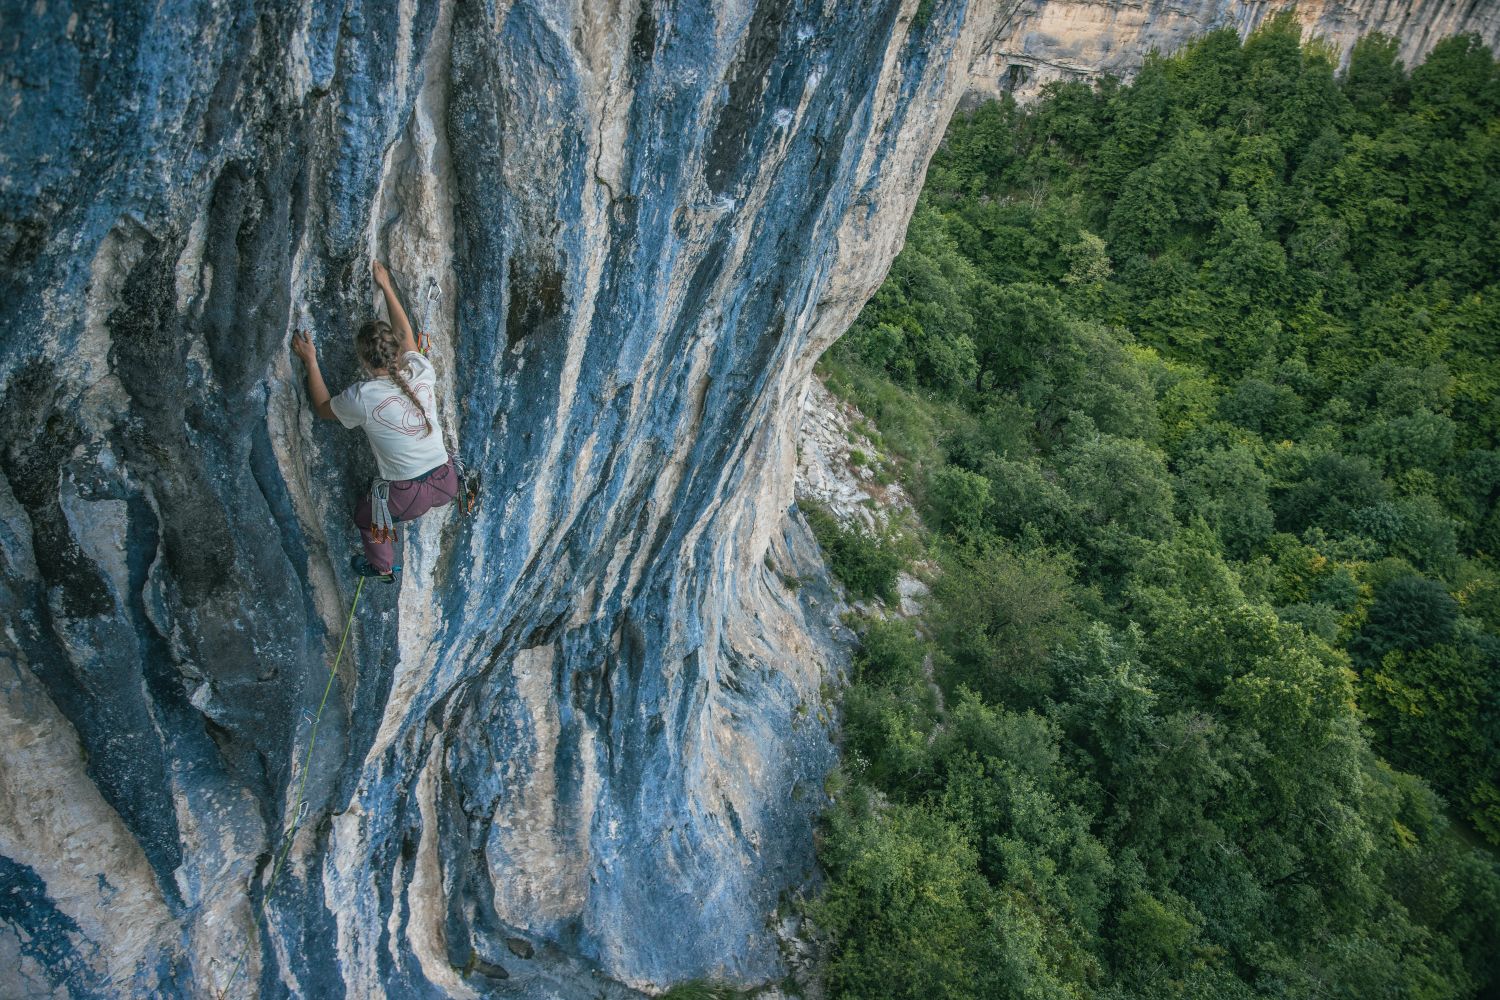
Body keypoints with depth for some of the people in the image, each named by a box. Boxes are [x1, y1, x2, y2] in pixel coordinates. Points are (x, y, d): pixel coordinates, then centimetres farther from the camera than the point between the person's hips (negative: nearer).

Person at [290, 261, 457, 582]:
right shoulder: (422, 371, -9)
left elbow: (323, 408, 7)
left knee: (366, 515, 32)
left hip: (407, 497, -3)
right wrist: (386, 287, 24)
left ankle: (383, 568, 53)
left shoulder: (362, 397, -18)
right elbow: (405, 332, 14)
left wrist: (310, 362, 15)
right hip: (447, 482, 3)